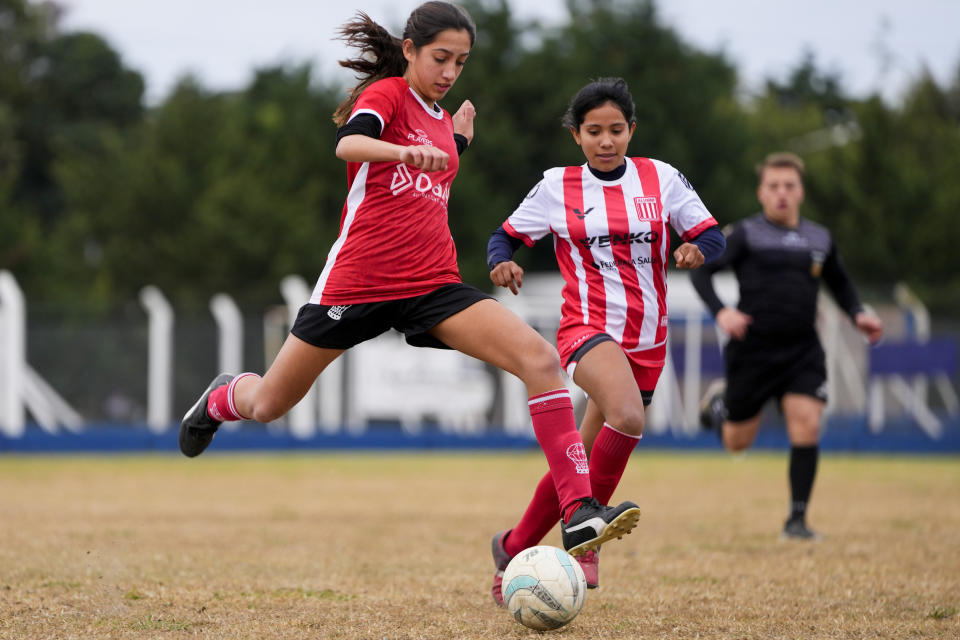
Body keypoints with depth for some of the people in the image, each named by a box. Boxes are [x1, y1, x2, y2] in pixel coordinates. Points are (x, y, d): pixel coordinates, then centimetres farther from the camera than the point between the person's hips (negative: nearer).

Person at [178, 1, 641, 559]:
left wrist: (458, 141, 24)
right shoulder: (387, 94, -6)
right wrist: (406, 151, -47)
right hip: (359, 279, -5)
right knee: (268, 406, 10)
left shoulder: (440, 120, 17)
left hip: (434, 284, 5)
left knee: (541, 359, -19)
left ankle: (579, 513, -23)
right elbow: (348, 144, -29)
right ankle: (222, 398, 50)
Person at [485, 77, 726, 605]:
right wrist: (501, 261, -14)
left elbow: (712, 236, 5)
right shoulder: (557, 187, 2)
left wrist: (696, 249, -18)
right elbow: (506, 236, 9)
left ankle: (514, 547, 26)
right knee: (627, 417, -33)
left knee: (583, 464, 8)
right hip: (588, 328, -4)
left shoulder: (661, 178, 5)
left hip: (646, 342, 4)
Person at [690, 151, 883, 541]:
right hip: (752, 349, -2)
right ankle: (718, 403, 46)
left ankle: (797, 520, -8)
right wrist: (720, 312, -24)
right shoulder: (745, 235, -3)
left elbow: (839, 283, 26)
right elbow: (701, 272, -8)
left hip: (802, 352, 2)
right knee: (738, 442, 9)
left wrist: (858, 313, 7)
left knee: (806, 425, -17)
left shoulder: (819, 239, 10)